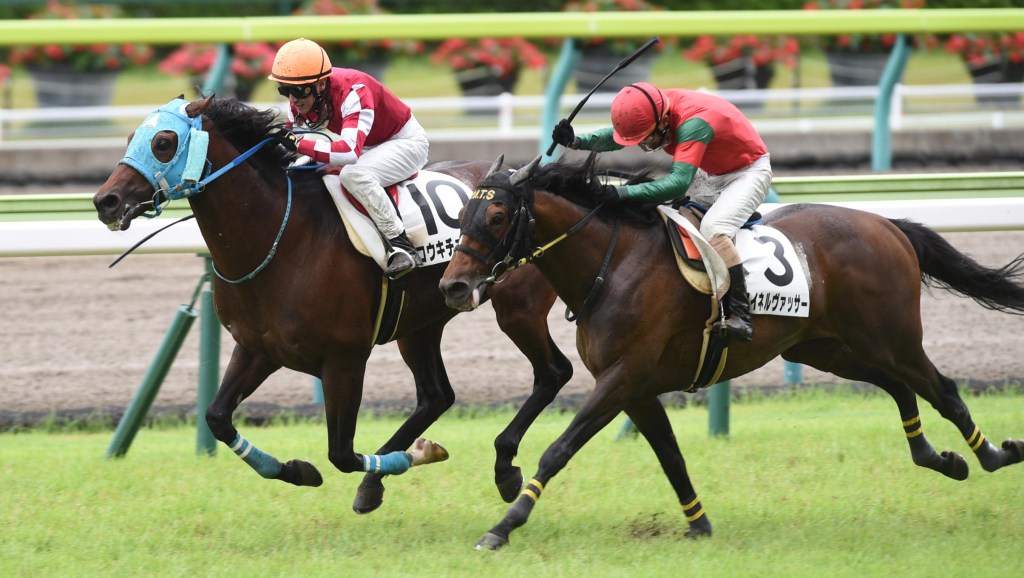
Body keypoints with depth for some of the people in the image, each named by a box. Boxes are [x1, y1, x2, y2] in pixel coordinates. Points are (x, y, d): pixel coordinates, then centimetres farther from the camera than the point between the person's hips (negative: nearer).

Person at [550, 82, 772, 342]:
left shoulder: (694, 122, -38)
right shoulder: (652, 108, -14)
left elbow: (679, 182, -45)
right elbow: (613, 136, -4)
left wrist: (624, 193, -52)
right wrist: (577, 142, -23)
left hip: (748, 171, -9)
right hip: (710, 174, 9)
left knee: (713, 228, -30)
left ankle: (740, 316, -28)